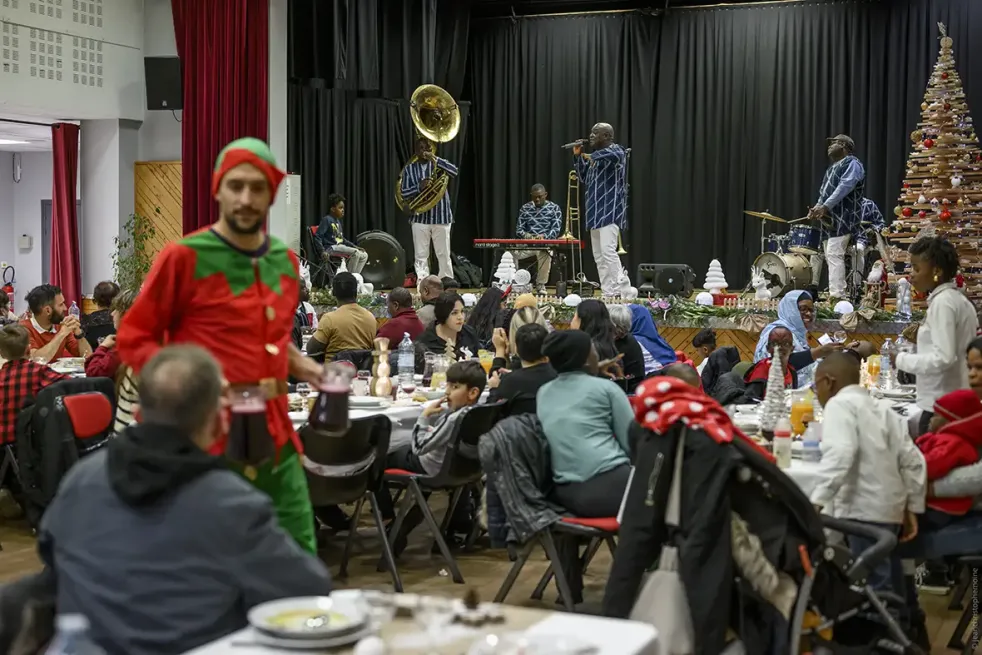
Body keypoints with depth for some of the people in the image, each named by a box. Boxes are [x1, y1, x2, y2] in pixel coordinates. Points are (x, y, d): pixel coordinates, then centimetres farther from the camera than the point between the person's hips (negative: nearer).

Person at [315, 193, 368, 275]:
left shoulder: (338, 221, 19)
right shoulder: (326, 220, -7)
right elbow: (318, 237, -13)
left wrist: (356, 247, 17)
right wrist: (322, 251, -25)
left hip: (341, 247, 9)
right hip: (331, 248, -9)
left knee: (364, 255, 4)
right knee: (355, 253, -28)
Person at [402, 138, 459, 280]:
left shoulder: (438, 163, 7)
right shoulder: (409, 169, 8)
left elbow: (454, 172, -14)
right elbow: (404, 194, 2)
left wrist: (434, 158, -19)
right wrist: (419, 187, -16)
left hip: (441, 217, 0)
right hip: (420, 217, 0)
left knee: (444, 255, 2)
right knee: (421, 256, -2)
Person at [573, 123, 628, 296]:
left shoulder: (616, 150, -6)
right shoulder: (596, 155, 19)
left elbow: (615, 155, -32)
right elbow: (584, 178, 24)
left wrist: (592, 156, -20)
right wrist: (578, 157, 14)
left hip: (610, 210, -9)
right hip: (596, 212, 9)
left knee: (608, 251, -18)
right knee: (598, 255, 7)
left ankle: (616, 293, -18)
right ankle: (606, 293, 10)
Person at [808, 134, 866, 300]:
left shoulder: (852, 163, -4)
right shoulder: (832, 168, 26)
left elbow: (844, 187, -18)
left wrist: (825, 206, -25)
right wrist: (817, 207, 5)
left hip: (843, 219, -10)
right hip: (830, 219, 10)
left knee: (834, 255, -19)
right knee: (820, 254, 9)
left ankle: (837, 295, -24)